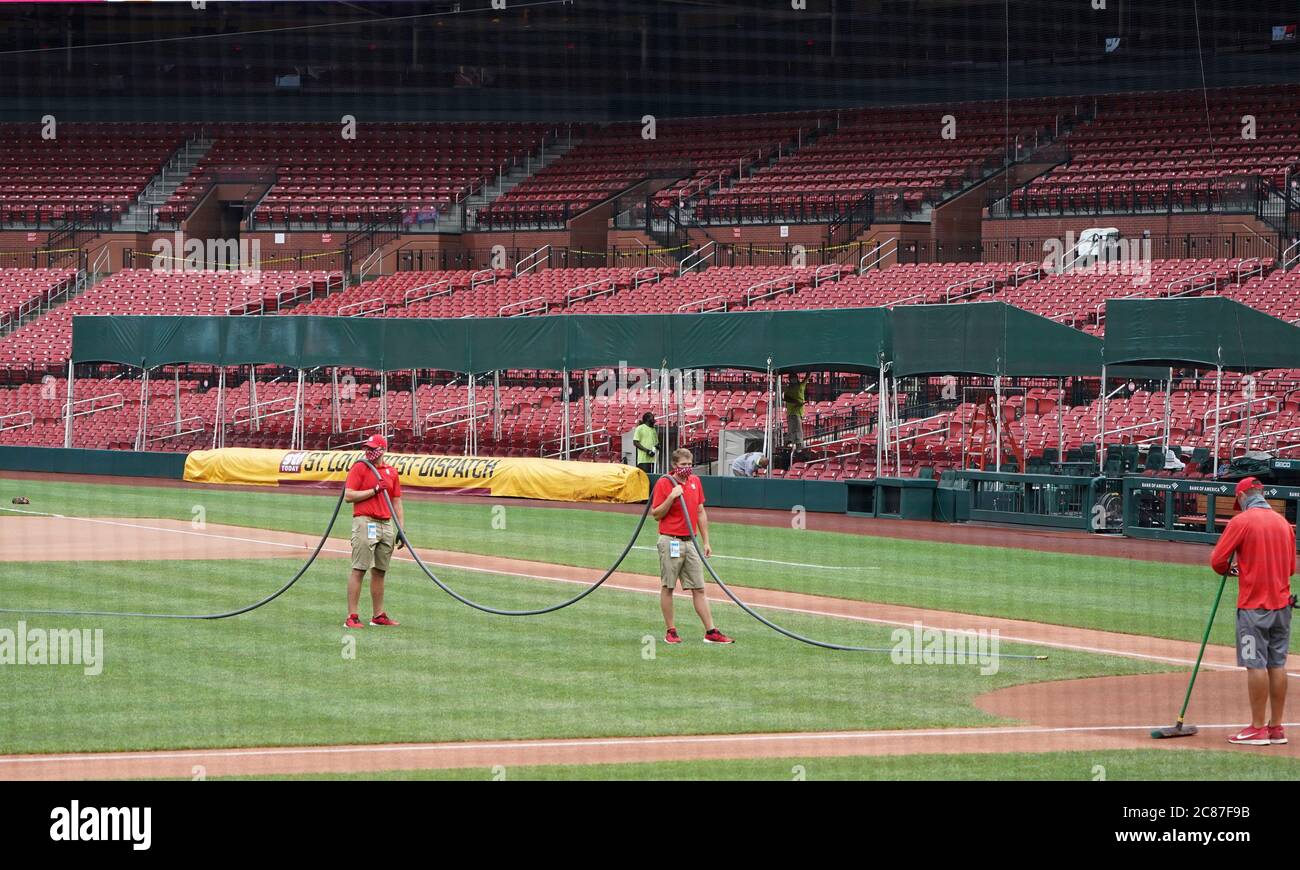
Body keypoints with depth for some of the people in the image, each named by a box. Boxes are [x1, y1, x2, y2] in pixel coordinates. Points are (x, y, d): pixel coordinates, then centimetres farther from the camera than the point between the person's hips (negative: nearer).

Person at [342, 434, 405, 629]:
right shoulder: (359, 468, -1)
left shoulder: (391, 472, 14)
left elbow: (397, 502, 17)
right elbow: (348, 496, -10)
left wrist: (401, 529, 10)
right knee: (359, 570, -9)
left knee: (380, 571, 10)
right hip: (365, 523, -6)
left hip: (386, 525, 6)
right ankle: (351, 617, -11)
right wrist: (375, 490, -14)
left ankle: (378, 616, 15)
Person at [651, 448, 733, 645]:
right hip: (670, 542, -5)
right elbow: (656, 514, -8)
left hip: (690, 542, 5)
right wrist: (672, 497, -21)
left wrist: (706, 542, 14)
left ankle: (711, 631, 0)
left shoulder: (695, 481, 11)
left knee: (699, 588, 3)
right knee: (667, 586, 0)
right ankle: (670, 631, 7)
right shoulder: (663, 483, -6)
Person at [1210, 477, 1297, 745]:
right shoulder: (1283, 523, 10)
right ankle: (1276, 727, 12)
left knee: (1256, 665, -4)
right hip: (1281, 602, 6)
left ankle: (1258, 729, -3)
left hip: (1254, 604, -6)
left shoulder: (1242, 522, -10)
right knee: (1277, 664, 9)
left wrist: (1228, 570, 12)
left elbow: (1217, 561, -10)